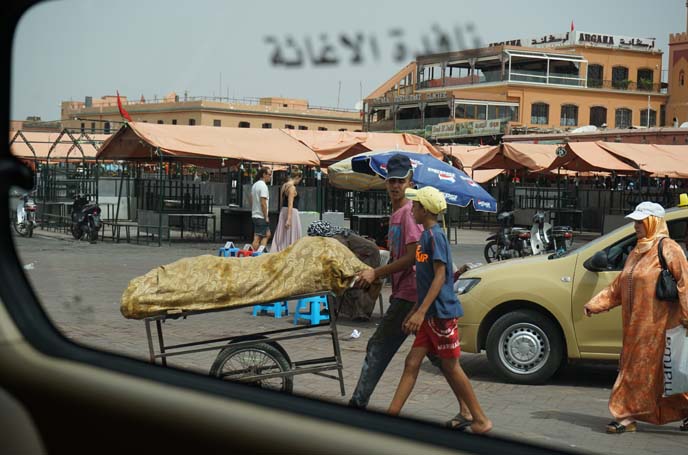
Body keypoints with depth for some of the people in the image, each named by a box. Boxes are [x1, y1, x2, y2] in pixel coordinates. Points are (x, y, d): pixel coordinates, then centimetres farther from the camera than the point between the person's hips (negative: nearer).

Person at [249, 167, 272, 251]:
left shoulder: (255, 185, 14)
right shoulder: (263, 186, -16)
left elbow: (251, 200, 18)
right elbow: (263, 203, -20)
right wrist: (266, 217, -15)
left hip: (255, 215, 10)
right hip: (261, 216, -10)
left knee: (267, 235, 17)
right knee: (257, 238, -6)